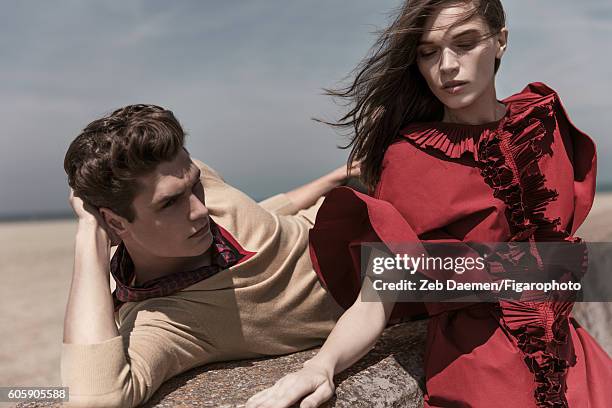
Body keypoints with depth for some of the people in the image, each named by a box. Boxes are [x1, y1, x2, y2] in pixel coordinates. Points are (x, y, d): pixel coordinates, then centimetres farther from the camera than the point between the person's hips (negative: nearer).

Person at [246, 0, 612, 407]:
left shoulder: (545, 119, -1)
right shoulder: (408, 157, -14)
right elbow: (374, 303, -19)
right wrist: (322, 364, -36)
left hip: (566, 354, 5)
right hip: (475, 369, -4)